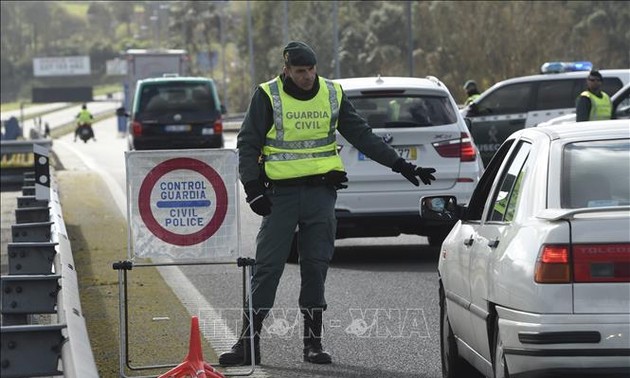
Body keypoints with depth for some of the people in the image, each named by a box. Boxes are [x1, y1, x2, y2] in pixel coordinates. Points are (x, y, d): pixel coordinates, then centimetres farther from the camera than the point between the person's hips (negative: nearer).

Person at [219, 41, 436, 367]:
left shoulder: (332, 94, 6)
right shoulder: (267, 96, -3)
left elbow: (362, 135, 12)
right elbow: (248, 144, -1)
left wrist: (401, 165, 8)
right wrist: (253, 189, -11)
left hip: (321, 194, 3)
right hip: (281, 195, -2)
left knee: (316, 267, 3)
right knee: (267, 267, -4)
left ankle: (313, 342, 10)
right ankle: (248, 342, -1)